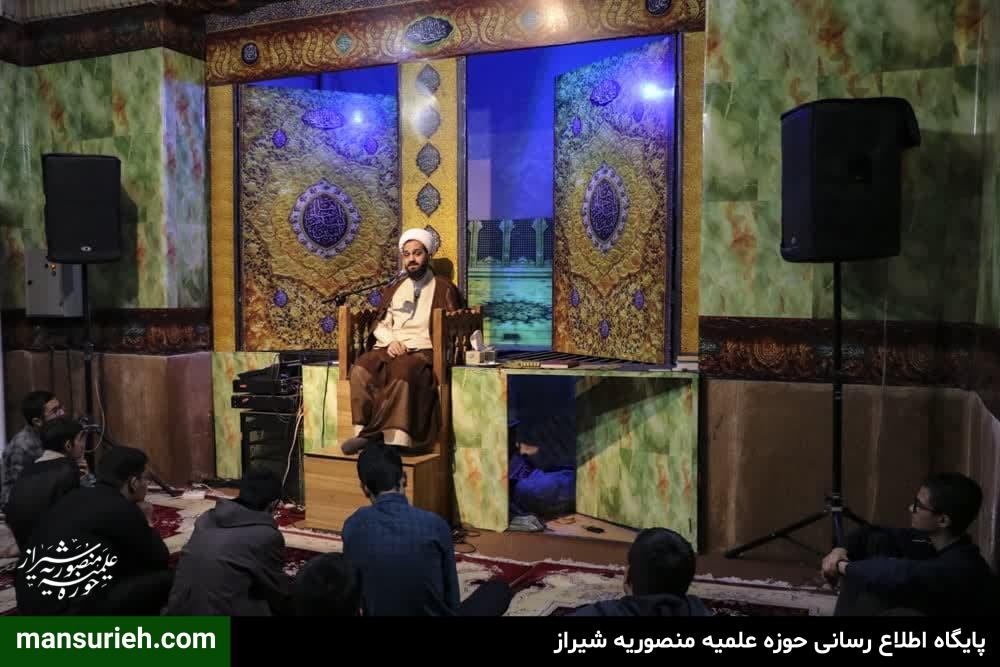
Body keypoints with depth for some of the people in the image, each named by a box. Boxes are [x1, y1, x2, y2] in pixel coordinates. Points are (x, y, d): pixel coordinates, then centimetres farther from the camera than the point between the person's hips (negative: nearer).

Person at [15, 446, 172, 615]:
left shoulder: (78, 496, 12)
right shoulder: (123, 509, -12)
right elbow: (159, 560, 0)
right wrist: (147, 522, 13)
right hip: (70, 610, -9)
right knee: (166, 579, -3)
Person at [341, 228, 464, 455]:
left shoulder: (444, 289, 11)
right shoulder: (393, 289, 25)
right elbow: (381, 324, 17)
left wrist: (408, 344, -8)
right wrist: (391, 341, -6)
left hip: (423, 350, -4)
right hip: (390, 348, 4)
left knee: (403, 370, -38)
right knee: (361, 368, -29)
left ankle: (370, 434, -37)